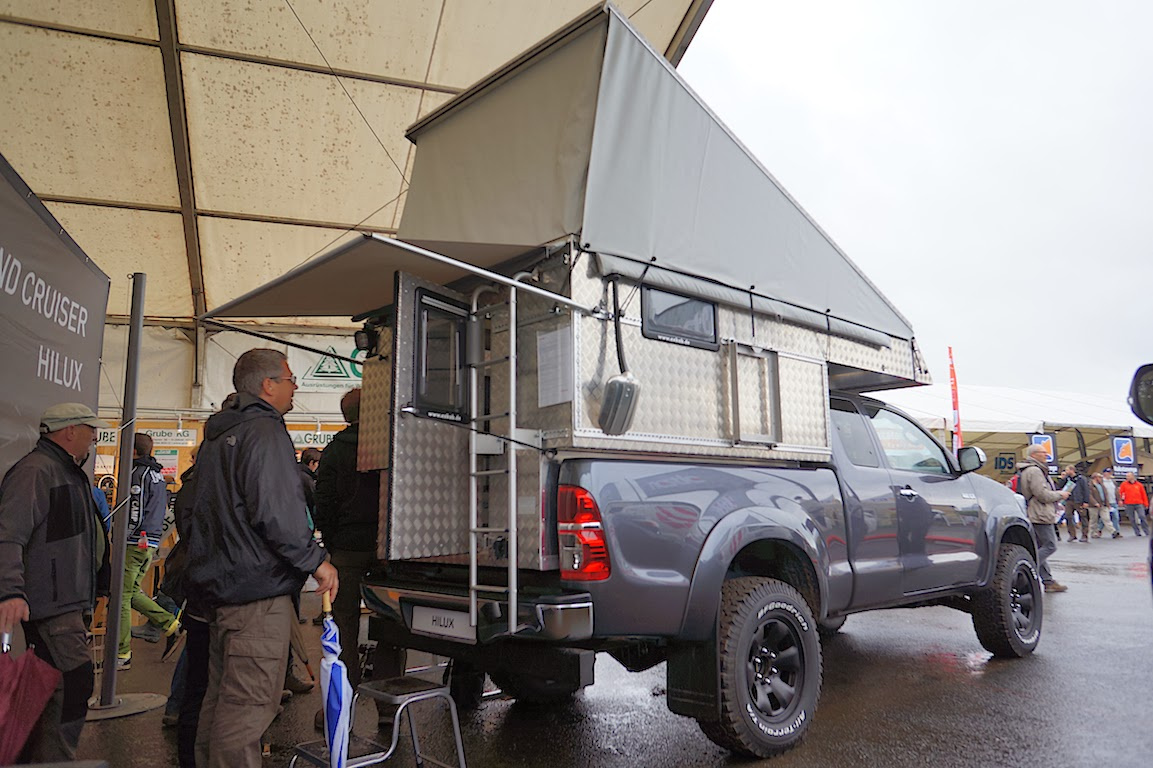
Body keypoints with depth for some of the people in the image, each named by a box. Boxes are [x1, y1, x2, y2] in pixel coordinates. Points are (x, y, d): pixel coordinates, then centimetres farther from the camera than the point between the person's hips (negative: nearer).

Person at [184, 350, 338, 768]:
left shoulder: (217, 435, 18)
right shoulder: (264, 432, -13)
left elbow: (196, 515, 25)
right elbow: (275, 512, -23)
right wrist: (315, 561, -13)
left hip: (219, 584, 11)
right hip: (259, 592, -10)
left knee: (221, 698, 20)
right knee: (249, 707, -6)